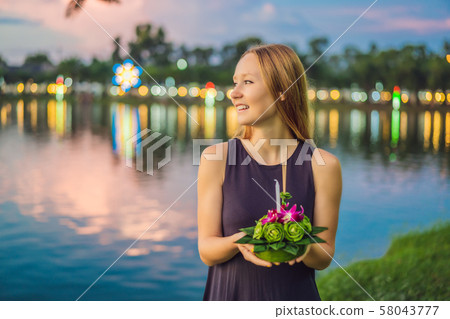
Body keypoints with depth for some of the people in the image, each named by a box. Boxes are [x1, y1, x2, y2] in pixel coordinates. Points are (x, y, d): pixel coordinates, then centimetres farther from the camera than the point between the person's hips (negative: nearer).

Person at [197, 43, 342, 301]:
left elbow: (324, 258, -3)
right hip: (230, 294, 0)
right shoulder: (216, 158, -8)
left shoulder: (322, 165, -8)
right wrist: (238, 241, -24)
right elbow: (207, 252, -6)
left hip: (294, 295, 0)